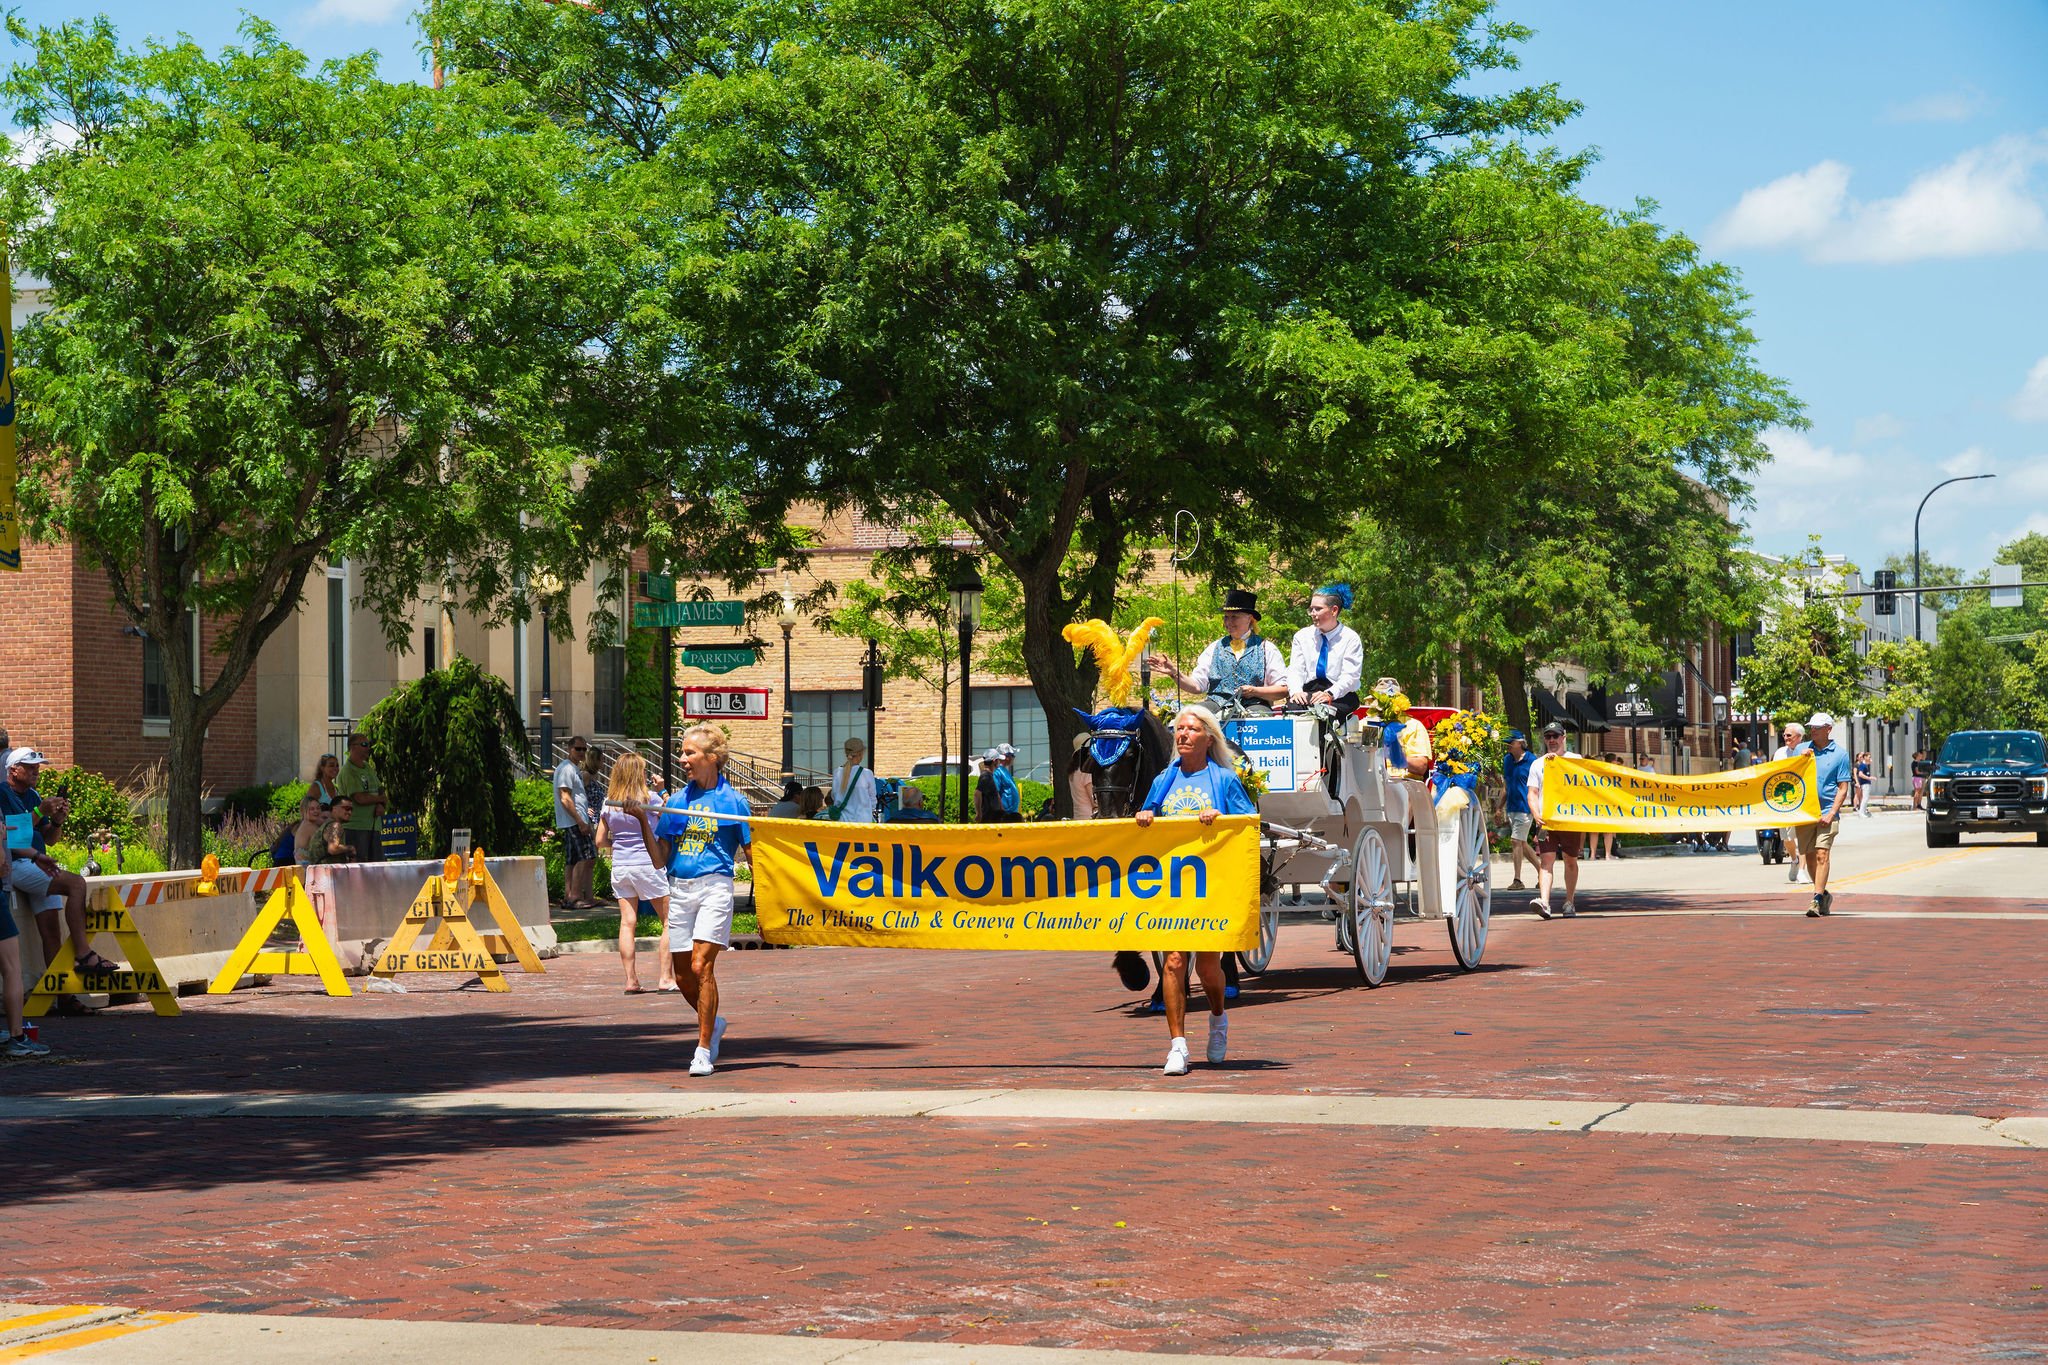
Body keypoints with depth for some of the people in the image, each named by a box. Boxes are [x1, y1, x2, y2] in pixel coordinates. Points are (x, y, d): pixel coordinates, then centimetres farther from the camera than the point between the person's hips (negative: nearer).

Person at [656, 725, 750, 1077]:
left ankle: (703, 1051, -8)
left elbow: (751, 852, 3)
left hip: (714, 887, -5)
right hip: (679, 889, 5)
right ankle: (713, 1024, 33)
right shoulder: (676, 800, 12)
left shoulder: (731, 800, 1)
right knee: (683, 974, 6)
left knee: (701, 967, -14)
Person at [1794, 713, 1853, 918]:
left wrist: (1831, 813, -11)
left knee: (1822, 855, -13)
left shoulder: (1840, 754, 2)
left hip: (1827, 812, -4)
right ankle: (1824, 895, 25)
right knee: (1809, 857, 8)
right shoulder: (1802, 749, 10)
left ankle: (1817, 900, -16)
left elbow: (1843, 788, -1)